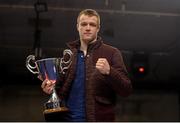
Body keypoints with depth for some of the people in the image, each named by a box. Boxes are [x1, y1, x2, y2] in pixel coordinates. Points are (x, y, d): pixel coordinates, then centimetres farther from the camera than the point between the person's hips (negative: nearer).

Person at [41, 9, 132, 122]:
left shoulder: (112, 53, -3)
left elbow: (127, 90, -8)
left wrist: (109, 71, -24)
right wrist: (52, 87, -1)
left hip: (99, 118, -4)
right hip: (68, 117, 4)